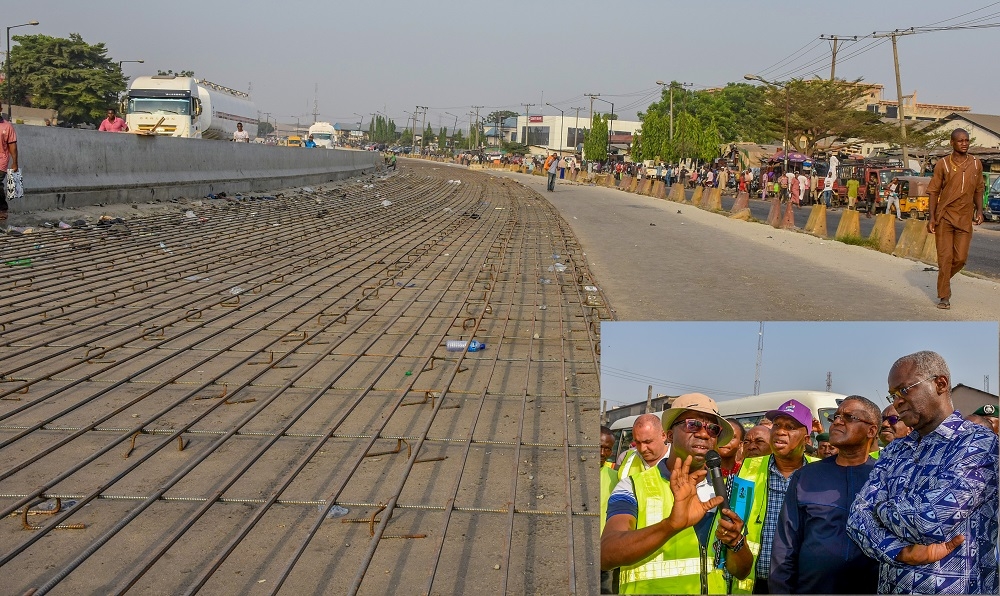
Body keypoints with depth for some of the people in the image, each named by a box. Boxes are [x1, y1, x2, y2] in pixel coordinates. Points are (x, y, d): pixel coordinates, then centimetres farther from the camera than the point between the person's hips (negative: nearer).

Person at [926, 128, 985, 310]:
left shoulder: (976, 164, 8)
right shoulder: (942, 164, -2)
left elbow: (978, 189, 18)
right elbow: (933, 191, 0)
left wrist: (979, 209, 3)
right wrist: (931, 217, -6)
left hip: (965, 218, 3)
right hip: (944, 216, -3)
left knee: (961, 258, -1)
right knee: (945, 257, -4)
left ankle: (943, 278, 29)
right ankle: (944, 296, 4)